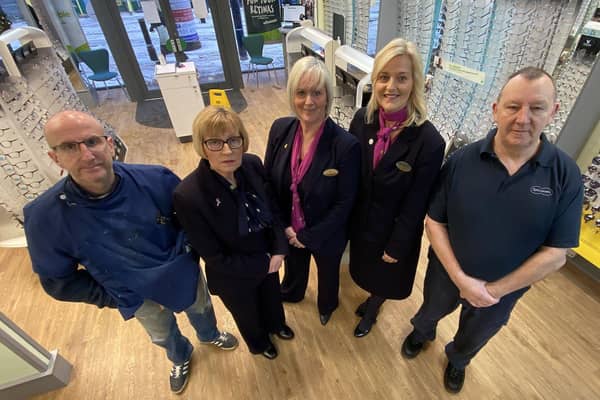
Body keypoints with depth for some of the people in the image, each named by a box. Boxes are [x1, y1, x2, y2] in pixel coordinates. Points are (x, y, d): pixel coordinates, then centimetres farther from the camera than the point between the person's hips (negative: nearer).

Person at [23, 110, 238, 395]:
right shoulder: (45, 217, -27)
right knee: (164, 337, 30)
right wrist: (115, 297, -9)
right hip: (140, 298, 1)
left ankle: (210, 336, 68)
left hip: (185, 274, 0)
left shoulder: (156, 180, -29)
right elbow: (59, 281, -11)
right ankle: (181, 360, 67)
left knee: (202, 311, 31)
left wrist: (188, 250, -8)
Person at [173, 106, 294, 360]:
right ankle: (259, 342, 65)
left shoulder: (253, 164, -21)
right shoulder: (188, 196, -34)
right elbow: (215, 258, -25)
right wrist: (263, 263, -18)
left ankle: (276, 325, 70)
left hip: (269, 258, 4)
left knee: (272, 297, 34)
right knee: (248, 315, 29)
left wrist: (279, 250, -15)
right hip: (234, 277, -3)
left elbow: (273, 208, -5)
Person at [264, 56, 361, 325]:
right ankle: (291, 294, 67)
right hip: (289, 230, 3)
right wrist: (283, 226, -10)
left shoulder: (346, 145, -28)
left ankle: (327, 305, 62)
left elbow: (344, 203, -20)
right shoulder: (280, 129, -15)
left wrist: (309, 237, -15)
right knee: (293, 265, 32)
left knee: (328, 272, 27)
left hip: (326, 235, -3)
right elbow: (268, 180, -5)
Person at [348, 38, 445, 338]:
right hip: (360, 221, 4)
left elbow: (415, 205, -19)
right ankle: (373, 299, 62)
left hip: (393, 229, -3)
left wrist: (396, 247, -10)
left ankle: (371, 310, 58)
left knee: (384, 275, 24)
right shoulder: (362, 119, -15)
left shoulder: (429, 141, -27)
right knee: (365, 267, 29)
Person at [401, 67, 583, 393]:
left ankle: (457, 360, 63)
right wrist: (461, 279, -21)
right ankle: (421, 332, 65)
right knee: (431, 312, 30)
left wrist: (494, 290, -16)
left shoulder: (565, 176, -19)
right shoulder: (460, 161, -20)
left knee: (473, 338, 30)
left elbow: (555, 254, -15)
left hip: (503, 290, 1)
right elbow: (434, 221, -15)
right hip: (446, 274, 0)